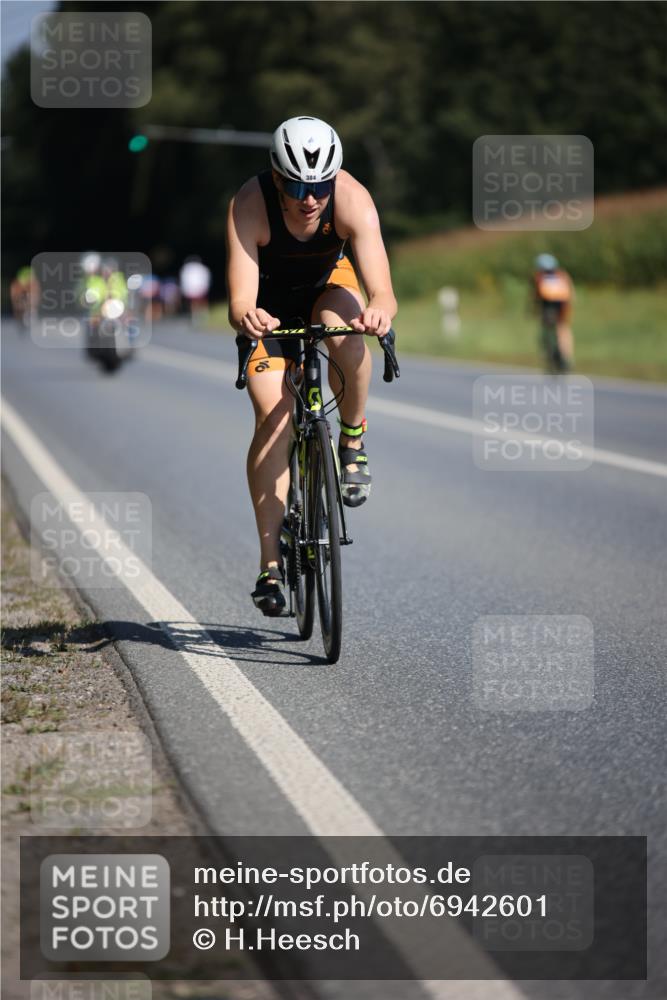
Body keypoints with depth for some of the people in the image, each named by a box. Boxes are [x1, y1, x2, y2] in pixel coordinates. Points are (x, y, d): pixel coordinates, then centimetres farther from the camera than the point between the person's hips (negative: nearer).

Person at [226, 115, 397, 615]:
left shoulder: (353, 199, -33)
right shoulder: (249, 206, -34)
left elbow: (384, 292, -41)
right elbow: (239, 302, -40)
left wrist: (379, 310, -64)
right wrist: (247, 318, -64)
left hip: (328, 283, 1)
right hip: (270, 301, -1)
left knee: (341, 326, -36)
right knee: (273, 415, -16)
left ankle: (353, 442, -12)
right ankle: (271, 560, -11)